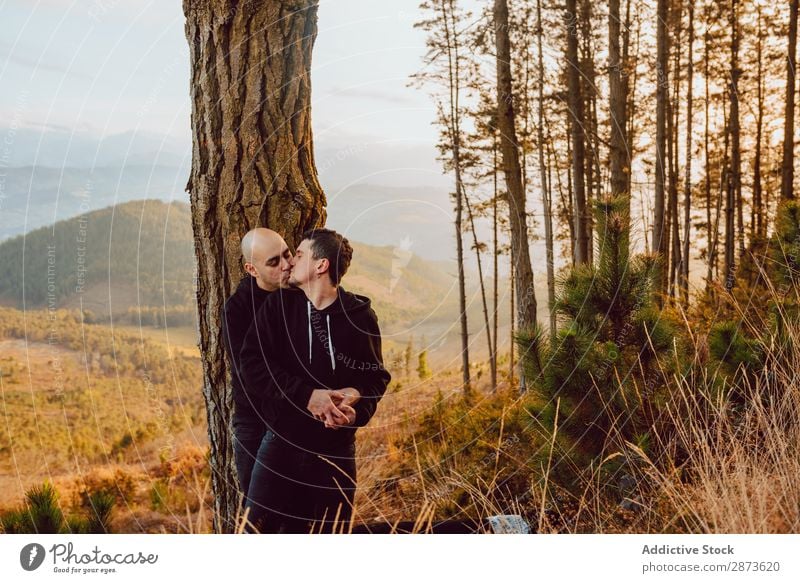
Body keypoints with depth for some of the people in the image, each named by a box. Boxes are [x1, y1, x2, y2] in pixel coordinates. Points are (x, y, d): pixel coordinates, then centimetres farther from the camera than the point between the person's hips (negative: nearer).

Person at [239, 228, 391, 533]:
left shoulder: (360, 315, 0)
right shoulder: (279, 304, 0)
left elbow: (376, 376, 6)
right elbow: (252, 365, -9)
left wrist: (357, 410, -16)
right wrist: (306, 395, -21)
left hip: (337, 449, 1)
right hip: (282, 442, -1)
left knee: (331, 532, 12)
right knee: (259, 528, -6)